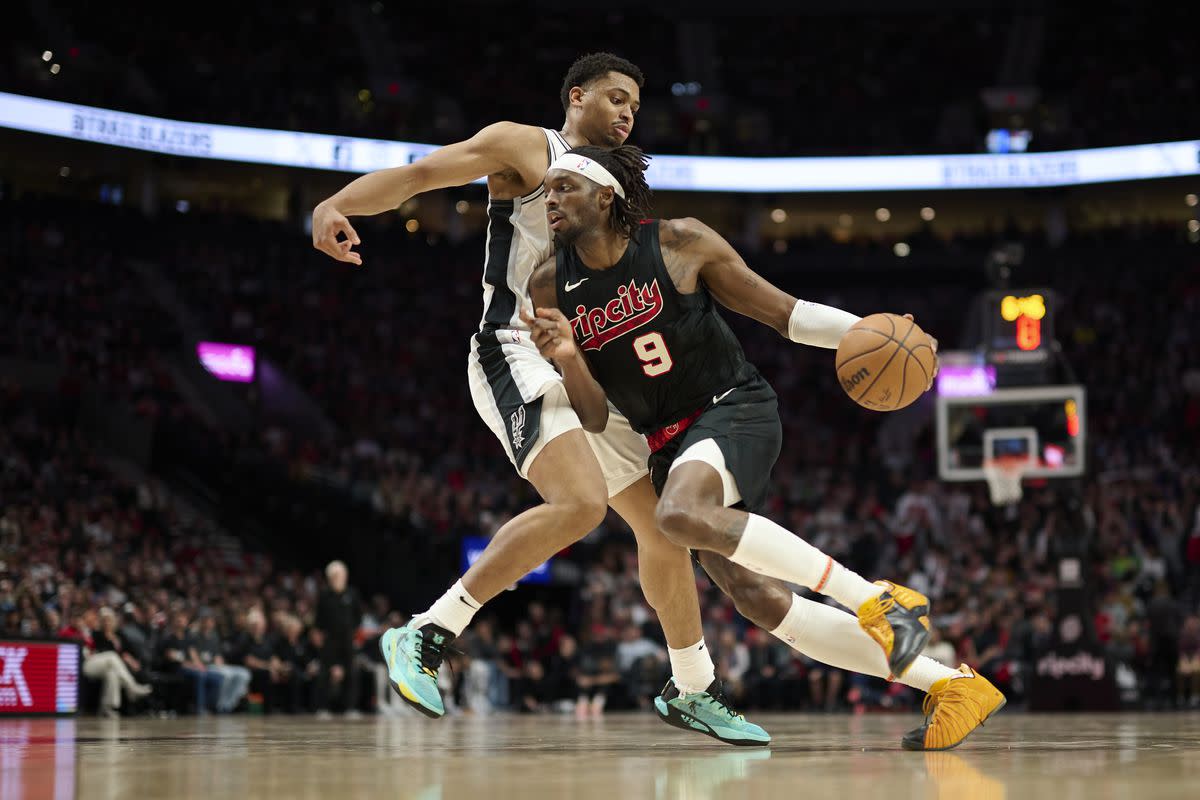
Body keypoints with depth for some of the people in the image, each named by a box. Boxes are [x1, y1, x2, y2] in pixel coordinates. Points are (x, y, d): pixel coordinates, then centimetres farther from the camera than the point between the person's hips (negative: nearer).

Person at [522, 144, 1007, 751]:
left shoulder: (680, 243, -7)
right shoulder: (551, 289, 2)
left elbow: (784, 313, -3)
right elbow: (595, 419, 2)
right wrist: (567, 358, -19)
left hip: (734, 409, -5)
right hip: (670, 444, 5)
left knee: (680, 515, -37)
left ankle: (878, 599, -29)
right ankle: (951, 684, 4)